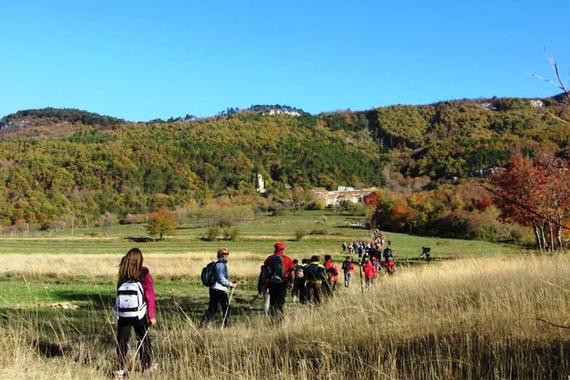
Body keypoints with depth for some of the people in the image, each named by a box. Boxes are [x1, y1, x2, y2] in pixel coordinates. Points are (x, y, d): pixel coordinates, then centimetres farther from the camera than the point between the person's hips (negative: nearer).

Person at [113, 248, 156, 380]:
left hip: (123, 314, 1)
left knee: (122, 341, 9)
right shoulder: (144, 274, -9)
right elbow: (150, 296, -8)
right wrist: (152, 315, -1)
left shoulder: (122, 275, -5)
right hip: (139, 314, 0)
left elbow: (119, 293, -6)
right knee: (143, 339, 17)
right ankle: (147, 367, 26)